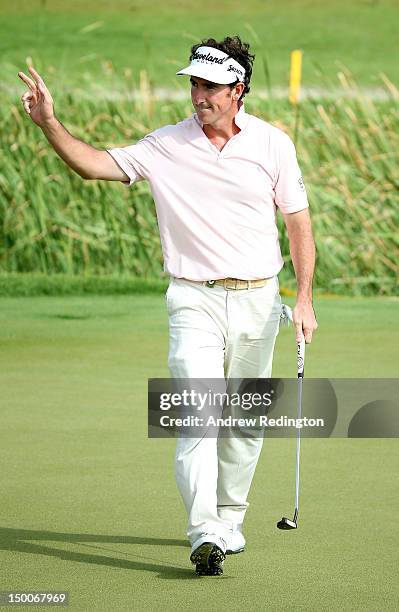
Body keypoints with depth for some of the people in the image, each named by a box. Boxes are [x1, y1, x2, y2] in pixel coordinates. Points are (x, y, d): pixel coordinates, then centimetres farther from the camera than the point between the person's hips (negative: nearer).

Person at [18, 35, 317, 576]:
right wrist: (50, 125, -18)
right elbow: (95, 165, -2)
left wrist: (304, 298, 0)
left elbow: (298, 221, 5)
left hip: (257, 299, 2)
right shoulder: (166, 147, 0)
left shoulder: (273, 144, 1)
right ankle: (204, 536, -23)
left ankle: (229, 518, 26)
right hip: (194, 299, -2)